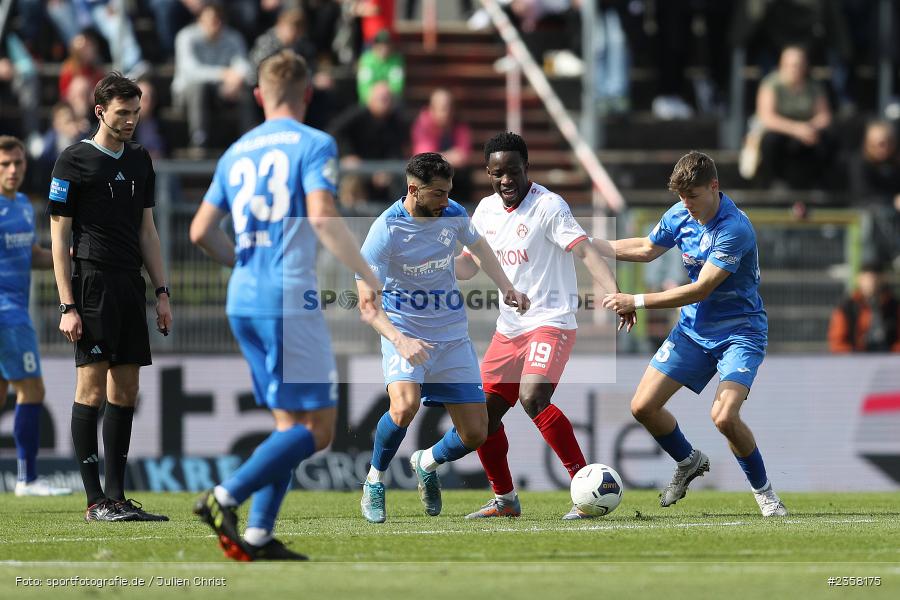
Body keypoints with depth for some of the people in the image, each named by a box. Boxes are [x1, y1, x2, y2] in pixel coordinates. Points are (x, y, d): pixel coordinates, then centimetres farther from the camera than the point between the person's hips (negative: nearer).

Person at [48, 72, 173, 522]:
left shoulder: (140, 161, 16)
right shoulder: (74, 162, -3)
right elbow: (59, 236, -5)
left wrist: (161, 291, 13)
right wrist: (67, 306, -11)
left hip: (130, 286, 7)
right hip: (92, 282, -7)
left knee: (125, 391, 6)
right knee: (92, 387, -8)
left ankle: (117, 497, 9)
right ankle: (95, 501, -8)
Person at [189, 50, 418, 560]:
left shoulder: (236, 153, 16)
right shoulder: (314, 145, -4)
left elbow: (201, 231, 14)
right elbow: (321, 216, -19)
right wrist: (367, 276, -14)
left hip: (243, 301, 7)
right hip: (289, 298, -7)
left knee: (291, 424, 14)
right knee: (318, 427, -4)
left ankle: (258, 536, 4)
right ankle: (226, 497, -16)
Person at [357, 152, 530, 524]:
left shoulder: (453, 215, -3)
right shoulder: (386, 231, -18)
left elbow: (478, 246, 20)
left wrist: (507, 289, 8)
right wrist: (400, 341, -31)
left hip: (452, 338, 5)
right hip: (404, 331, -5)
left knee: (475, 434, 1)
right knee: (405, 406, -33)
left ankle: (427, 465, 34)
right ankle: (374, 481, -7)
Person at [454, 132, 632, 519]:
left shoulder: (548, 206, -13)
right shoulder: (487, 210, 8)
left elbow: (585, 251, -23)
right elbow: (468, 266, 18)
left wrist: (614, 293, -38)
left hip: (551, 323, -8)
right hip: (508, 328, 8)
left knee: (533, 398, -28)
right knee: (483, 412, 7)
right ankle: (504, 499, 24)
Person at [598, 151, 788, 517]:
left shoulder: (735, 229, -26)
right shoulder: (680, 215, -3)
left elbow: (699, 290, -28)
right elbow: (646, 249, 18)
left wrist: (636, 302, -26)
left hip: (740, 332, -7)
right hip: (693, 329, 7)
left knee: (724, 415, -26)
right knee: (643, 407, 0)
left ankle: (764, 492, -3)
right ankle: (689, 462, 28)